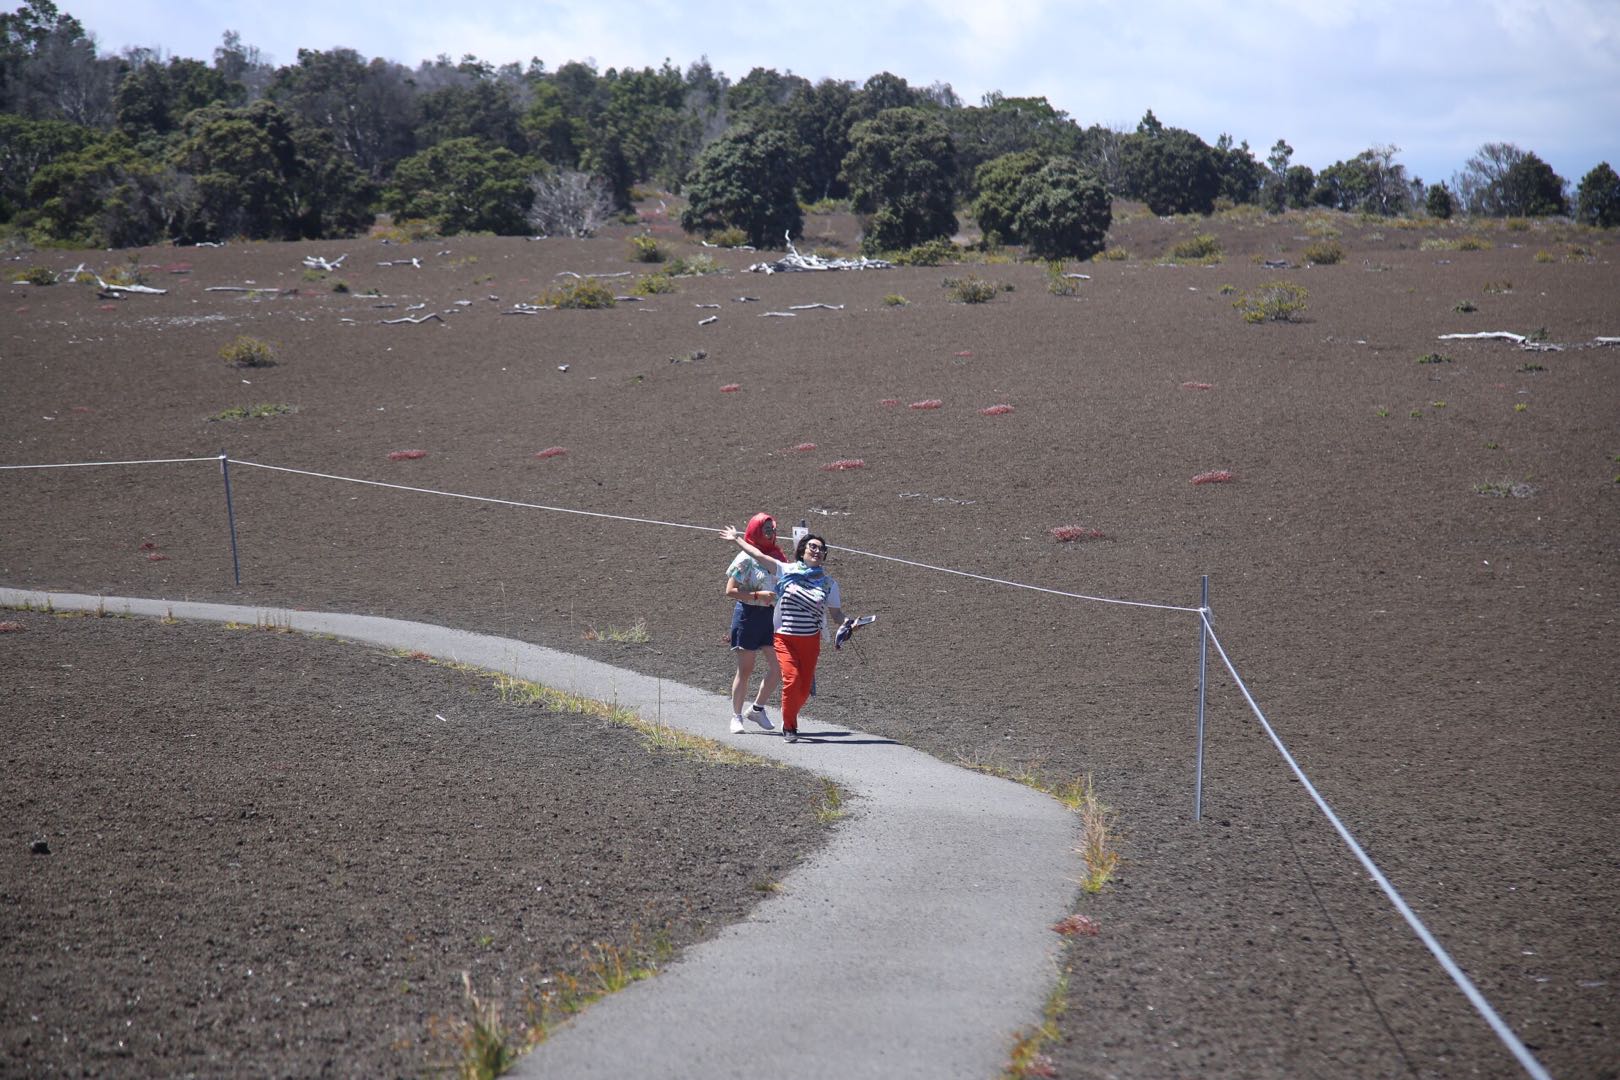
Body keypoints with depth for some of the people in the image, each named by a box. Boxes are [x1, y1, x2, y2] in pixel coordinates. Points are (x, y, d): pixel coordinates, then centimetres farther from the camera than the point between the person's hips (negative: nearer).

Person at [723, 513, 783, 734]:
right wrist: (758, 596, -20)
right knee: (745, 670, 1)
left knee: (778, 668, -2)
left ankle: (758, 708, 15)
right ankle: (736, 716, 12)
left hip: (771, 616, 6)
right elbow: (730, 591, -12)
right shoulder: (746, 558, -8)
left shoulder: (776, 556, 11)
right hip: (748, 615, -6)